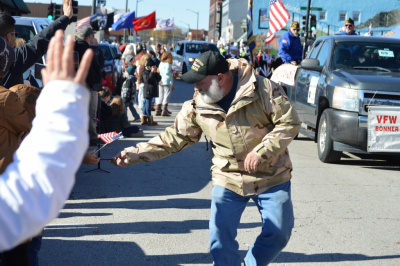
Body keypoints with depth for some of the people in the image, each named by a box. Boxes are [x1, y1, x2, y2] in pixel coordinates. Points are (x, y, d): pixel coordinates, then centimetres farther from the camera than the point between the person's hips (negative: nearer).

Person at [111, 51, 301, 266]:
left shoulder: (264, 90, -17)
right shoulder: (197, 107, -6)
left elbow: (289, 123, -14)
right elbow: (173, 138, -2)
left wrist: (261, 152, -23)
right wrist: (134, 155, -10)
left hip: (271, 177, -2)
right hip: (229, 180, 2)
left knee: (278, 233, 4)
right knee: (221, 241, -2)